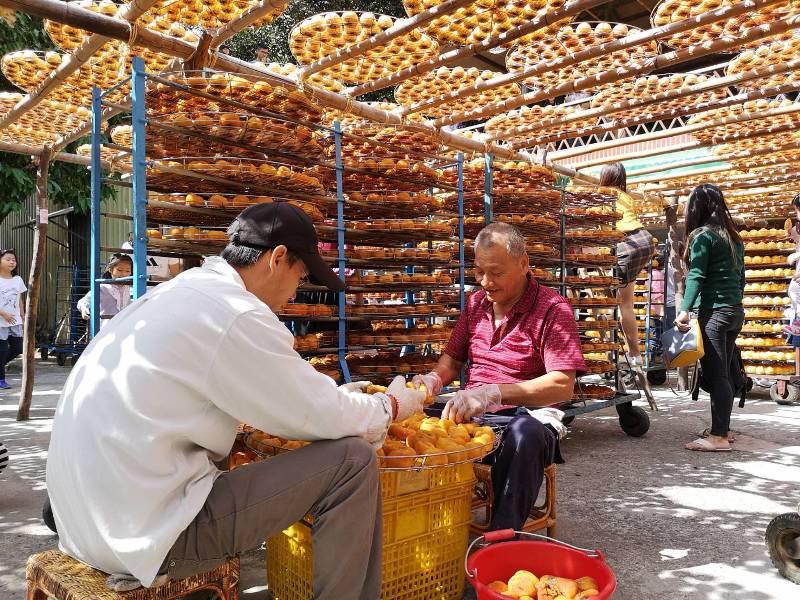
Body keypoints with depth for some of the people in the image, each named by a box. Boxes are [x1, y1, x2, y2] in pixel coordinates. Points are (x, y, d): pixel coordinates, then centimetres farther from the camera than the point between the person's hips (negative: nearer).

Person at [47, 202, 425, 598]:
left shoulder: (178, 295, 10)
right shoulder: (236, 314, -19)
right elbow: (324, 417, -13)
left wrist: (335, 396, 22)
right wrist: (391, 406, 6)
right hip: (150, 534, -10)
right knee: (352, 461, -10)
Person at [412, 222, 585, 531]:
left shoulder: (553, 310, -6)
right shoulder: (476, 303, 14)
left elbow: (562, 386, -17)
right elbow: (453, 359, 21)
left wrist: (493, 393, -28)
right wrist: (434, 379, -5)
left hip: (527, 415, -5)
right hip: (471, 414, 5)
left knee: (526, 435, -40)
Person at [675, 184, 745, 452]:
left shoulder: (703, 235, -6)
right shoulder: (734, 238, 17)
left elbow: (696, 276, -16)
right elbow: (740, 277, 19)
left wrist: (685, 310, -22)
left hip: (713, 312, -8)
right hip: (736, 312, 8)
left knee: (715, 374, -7)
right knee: (725, 372, 14)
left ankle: (719, 437, -6)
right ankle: (723, 428, 23)